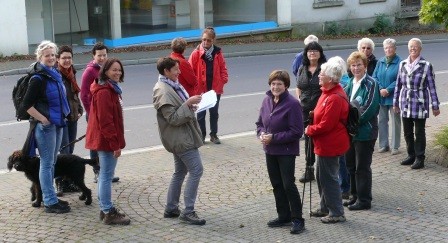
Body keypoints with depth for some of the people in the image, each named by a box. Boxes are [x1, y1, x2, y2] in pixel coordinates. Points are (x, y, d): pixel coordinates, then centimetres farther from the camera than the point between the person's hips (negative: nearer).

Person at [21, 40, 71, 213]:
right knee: (47, 164, -3)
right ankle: (50, 202, 2)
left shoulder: (55, 74, 8)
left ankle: (50, 197, 25)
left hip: (57, 124, 8)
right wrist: (43, 120, -16)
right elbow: (26, 105, -18)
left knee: (51, 162, 15)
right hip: (45, 126, -8)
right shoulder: (38, 79, -16)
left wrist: (62, 117, 14)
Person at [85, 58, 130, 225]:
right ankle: (108, 213, 1)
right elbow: (105, 121, -22)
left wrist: (116, 141, 20)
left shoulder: (111, 89, 14)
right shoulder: (104, 92, -18)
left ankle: (105, 209, 24)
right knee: (107, 175, -5)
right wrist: (115, 144, -21)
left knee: (105, 174, 15)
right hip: (106, 140, -11)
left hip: (106, 140, 11)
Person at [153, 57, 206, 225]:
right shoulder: (163, 92, -20)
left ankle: (171, 209, 24)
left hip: (181, 137, 10)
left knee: (180, 172, 16)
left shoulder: (172, 86, 11)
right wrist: (188, 103, -22)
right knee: (196, 171, -9)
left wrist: (191, 105, 6)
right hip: (181, 138, -10)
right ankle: (188, 212, -6)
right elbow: (173, 118, -23)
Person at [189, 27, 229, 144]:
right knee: (201, 113, 6)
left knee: (214, 112, 13)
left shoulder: (218, 53, 0)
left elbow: (223, 68, 8)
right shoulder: (196, 53, -8)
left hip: (215, 88, 2)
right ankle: (201, 135, 19)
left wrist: (223, 79, -5)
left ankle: (214, 134, 25)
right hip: (200, 88, -2)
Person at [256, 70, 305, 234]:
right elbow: (260, 122, 14)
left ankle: (297, 219, 7)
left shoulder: (292, 104, -17)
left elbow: (296, 132, -18)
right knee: (276, 184, 14)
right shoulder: (267, 101, 3)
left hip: (286, 152, -7)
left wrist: (274, 138, -20)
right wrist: (261, 134, -8)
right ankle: (284, 216, 27)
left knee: (288, 185, -4)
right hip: (270, 151, 7)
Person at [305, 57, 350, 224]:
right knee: (321, 176, 20)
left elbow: (325, 125, -26)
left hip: (330, 145, -11)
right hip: (324, 144, 11)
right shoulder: (328, 92, 7)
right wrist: (312, 114, 2)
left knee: (329, 178, 0)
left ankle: (337, 213, 10)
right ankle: (325, 208, 33)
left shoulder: (335, 98, -26)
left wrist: (309, 130, -11)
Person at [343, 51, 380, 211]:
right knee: (351, 165, 15)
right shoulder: (351, 83, 11)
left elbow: (369, 108, -19)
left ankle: (364, 200, 9)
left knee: (362, 167, -1)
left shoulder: (371, 84, -12)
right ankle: (355, 195, 29)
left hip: (365, 132, -8)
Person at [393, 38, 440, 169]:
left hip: (420, 104, -4)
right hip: (405, 104, 4)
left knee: (419, 132, 2)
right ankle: (411, 155, 25)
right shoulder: (403, 64, 6)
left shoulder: (426, 65, -6)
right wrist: (396, 102, 14)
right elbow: (398, 84, 12)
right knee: (407, 132, 11)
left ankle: (420, 158, 11)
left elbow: (432, 87, -4)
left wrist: (435, 106, -4)